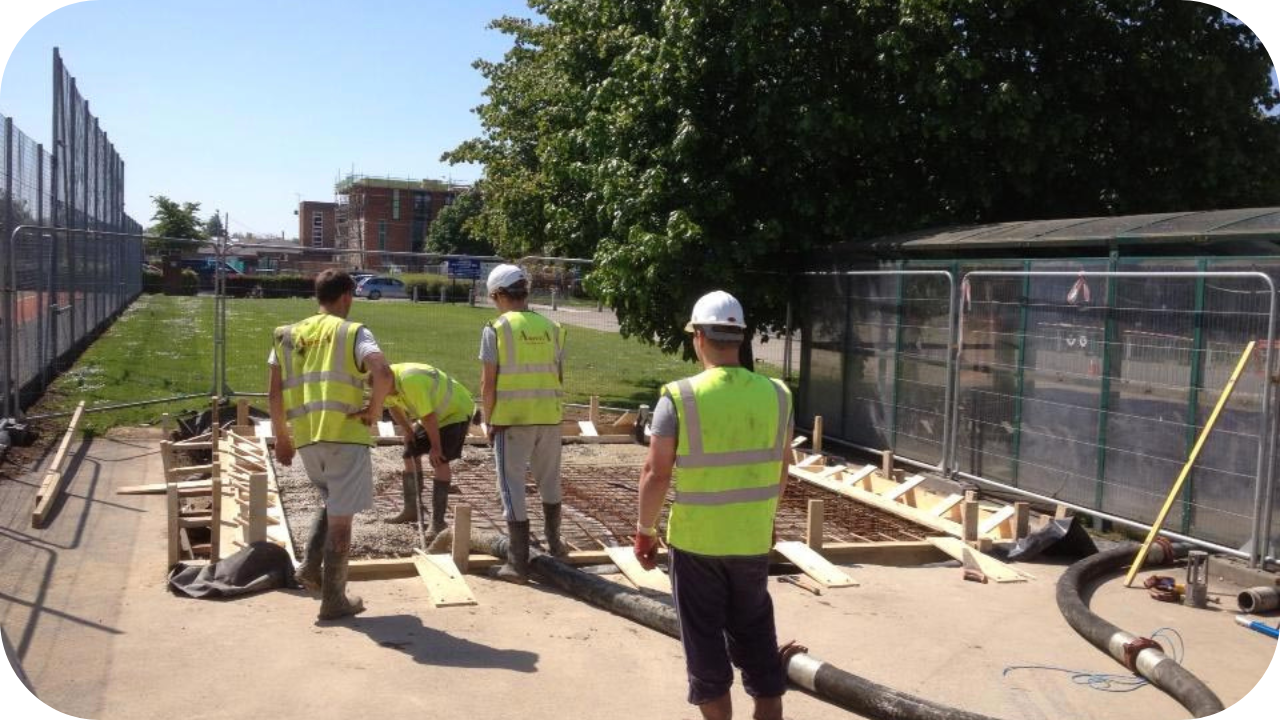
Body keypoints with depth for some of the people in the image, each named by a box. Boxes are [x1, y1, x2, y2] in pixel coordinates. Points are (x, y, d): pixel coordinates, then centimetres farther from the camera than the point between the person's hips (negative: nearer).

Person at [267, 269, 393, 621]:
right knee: (341, 516, 4)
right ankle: (333, 600, 11)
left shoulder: (289, 336, 11)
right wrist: (374, 408, -7)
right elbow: (383, 373, -22)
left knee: (332, 503, 28)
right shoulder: (354, 333, -4)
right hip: (345, 435, -5)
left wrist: (282, 437, 19)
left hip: (305, 438, 5)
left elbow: (275, 394, 10)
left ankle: (311, 566, 15)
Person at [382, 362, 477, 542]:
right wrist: (407, 430, 5)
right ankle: (411, 510, 26)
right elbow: (394, 406, 12)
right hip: (434, 415, 9)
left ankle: (438, 522, -14)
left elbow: (429, 417, -31)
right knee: (410, 454, 10)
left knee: (439, 460, -19)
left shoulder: (410, 381, -38)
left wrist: (435, 446, -21)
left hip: (456, 412, -9)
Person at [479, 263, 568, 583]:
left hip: (512, 420, -4)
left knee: (512, 488, 5)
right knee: (549, 481, 22)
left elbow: (489, 384, -8)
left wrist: (487, 421, 3)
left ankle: (518, 563, 6)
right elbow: (559, 378, 8)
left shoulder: (496, 329, -7)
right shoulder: (551, 328, 4)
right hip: (549, 417, 4)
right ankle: (553, 542, 38)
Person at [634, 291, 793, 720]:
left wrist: (644, 531, -1)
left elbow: (656, 474, -14)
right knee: (756, 638, 18)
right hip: (753, 540, 3)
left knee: (706, 641, 11)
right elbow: (781, 470, 7)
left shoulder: (680, 397, -15)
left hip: (696, 541, -3)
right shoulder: (775, 395, -3)